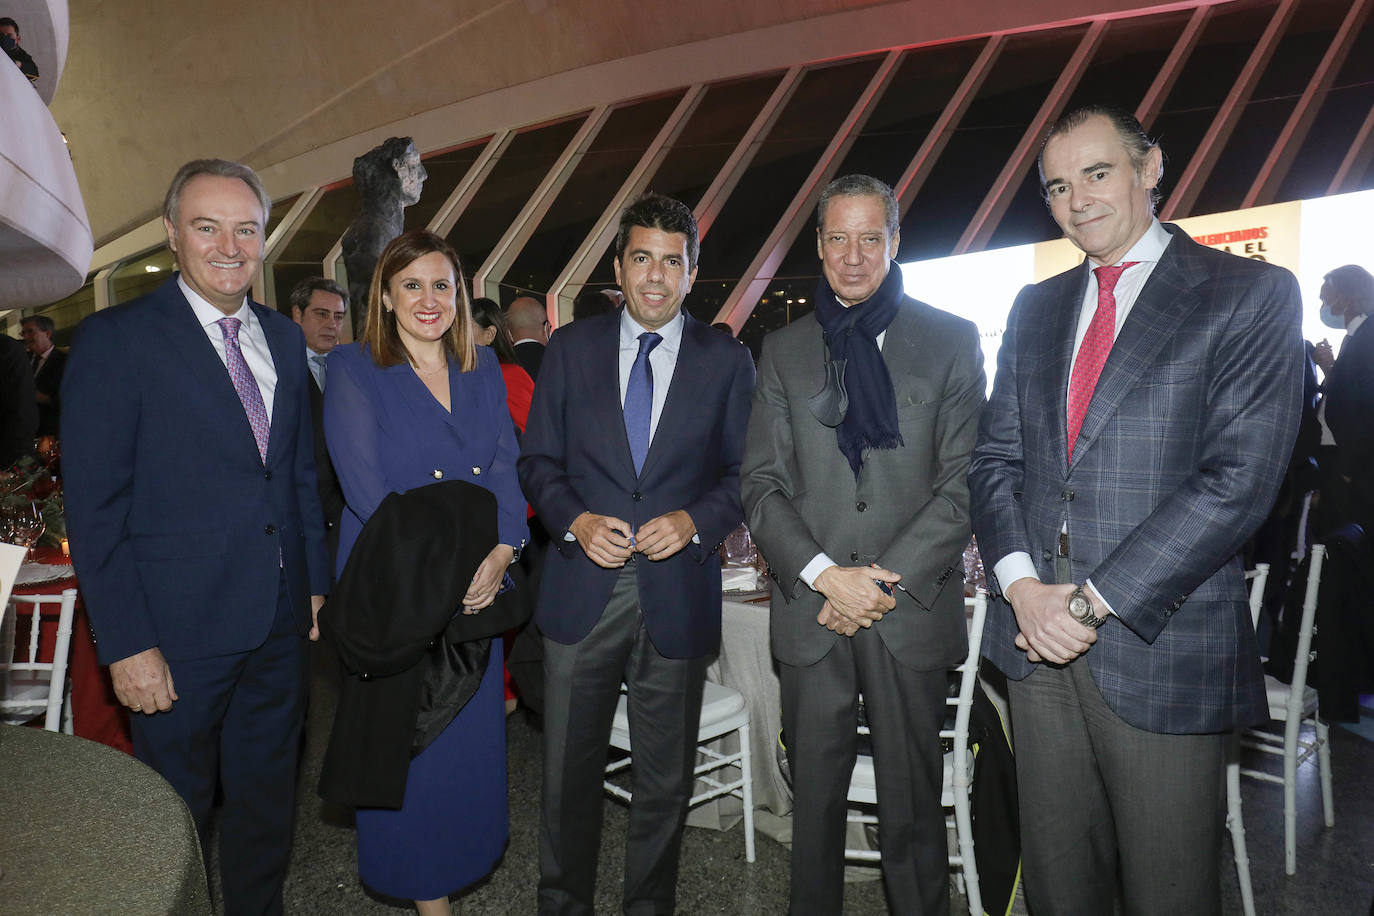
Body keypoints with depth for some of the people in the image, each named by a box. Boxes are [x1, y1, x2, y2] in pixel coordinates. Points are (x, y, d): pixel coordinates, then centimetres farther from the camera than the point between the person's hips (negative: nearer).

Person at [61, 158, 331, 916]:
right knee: (178, 817, 15)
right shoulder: (115, 340, -10)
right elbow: (93, 507, -12)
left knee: (267, 801, 21)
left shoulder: (284, 339, 7)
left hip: (279, 624, 5)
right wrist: (126, 642, -14)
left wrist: (315, 581, 9)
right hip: (179, 629, -5)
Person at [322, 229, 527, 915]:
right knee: (408, 743, 7)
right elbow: (365, 487, -12)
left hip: (477, 590, 4)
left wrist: (498, 555, -12)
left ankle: (463, 859, 36)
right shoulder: (353, 370, -4)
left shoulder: (483, 369, 9)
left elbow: (507, 468, 3)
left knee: (472, 737, 11)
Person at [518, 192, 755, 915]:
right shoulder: (571, 348, 5)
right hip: (583, 591, 1)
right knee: (567, 771, 13)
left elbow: (745, 472, 4)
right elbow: (538, 461, 6)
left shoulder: (726, 361, 2)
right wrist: (575, 520, -12)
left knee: (665, 779, 14)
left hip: (676, 594, 0)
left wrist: (695, 521, -14)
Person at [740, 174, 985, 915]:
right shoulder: (783, 350, 8)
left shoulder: (951, 341, 3)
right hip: (810, 609, 2)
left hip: (913, 610, -1)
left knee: (912, 803, 11)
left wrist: (886, 577, -12)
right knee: (814, 795, 13)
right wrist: (825, 574, -11)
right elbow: (761, 484, 2)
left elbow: (963, 484, -3)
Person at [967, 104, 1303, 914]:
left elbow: (1239, 478, -14)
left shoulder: (1251, 294, -3)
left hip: (1162, 654, -4)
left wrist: (1095, 602, -16)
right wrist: (1021, 585, -7)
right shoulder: (1035, 308, 13)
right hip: (1036, 638, 5)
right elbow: (995, 458, 9)